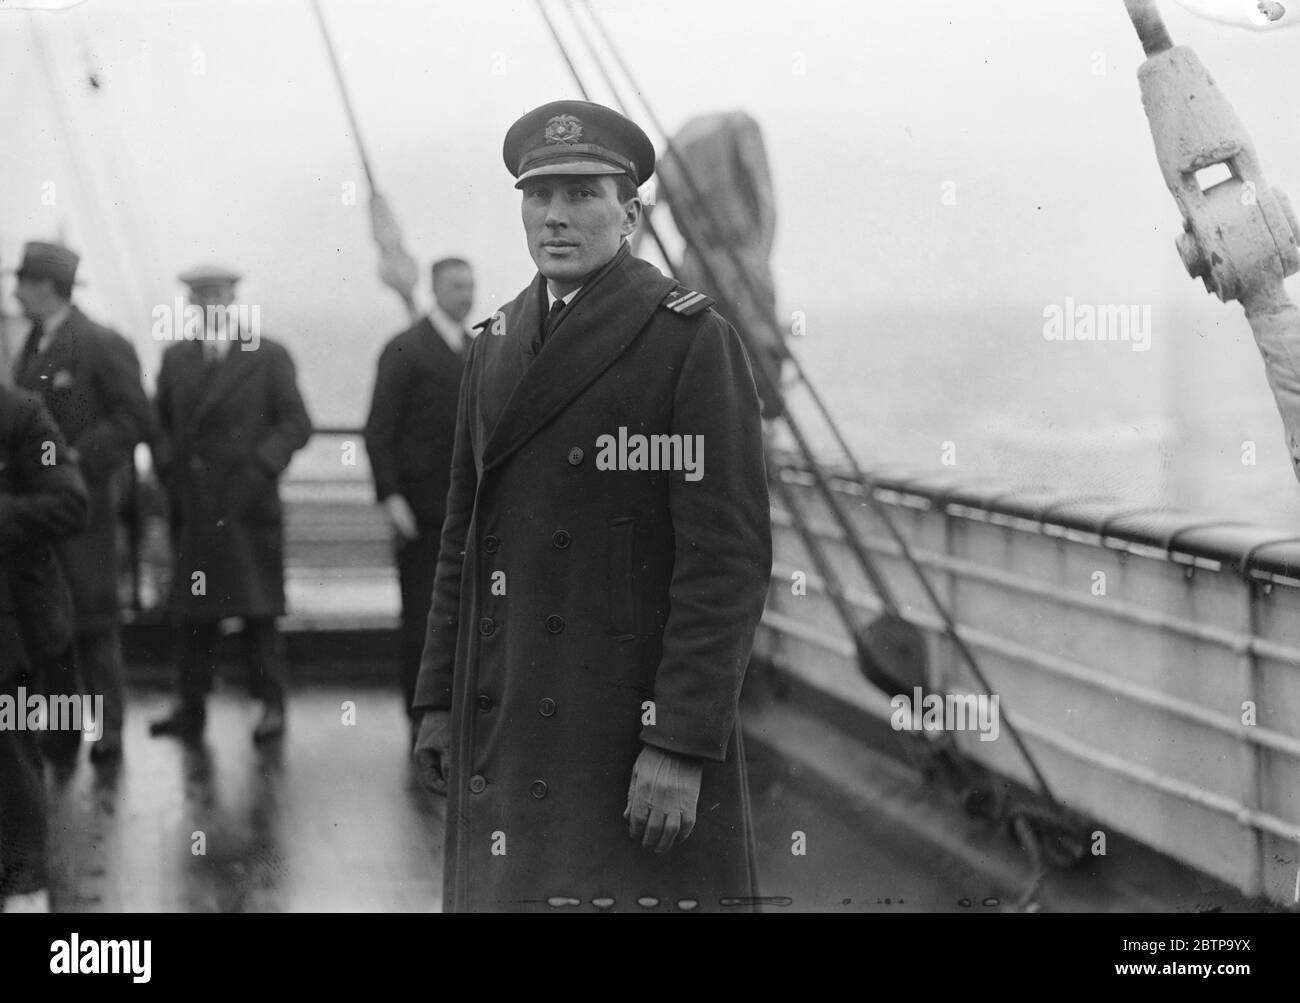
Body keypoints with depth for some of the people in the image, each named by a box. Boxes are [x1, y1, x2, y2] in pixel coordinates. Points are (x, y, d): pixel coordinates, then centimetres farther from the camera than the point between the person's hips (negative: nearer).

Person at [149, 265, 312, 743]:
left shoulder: (269, 357, 1)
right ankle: (190, 707, 12)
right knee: (192, 611, 6)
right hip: (193, 503, 4)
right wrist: (169, 467, 3)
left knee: (258, 609, -3)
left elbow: (296, 424, -2)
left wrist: (260, 467, -13)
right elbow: (160, 422, 18)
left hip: (249, 503, -4)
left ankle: (271, 705, 4)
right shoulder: (175, 358, 13)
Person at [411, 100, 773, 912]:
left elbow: (730, 555, -13)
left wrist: (682, 745, -18)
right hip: (506, 720, 6)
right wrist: (439, 699, 12)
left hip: (637, 715, -6)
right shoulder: (498, 345, 12)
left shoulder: (693, 340, -8)